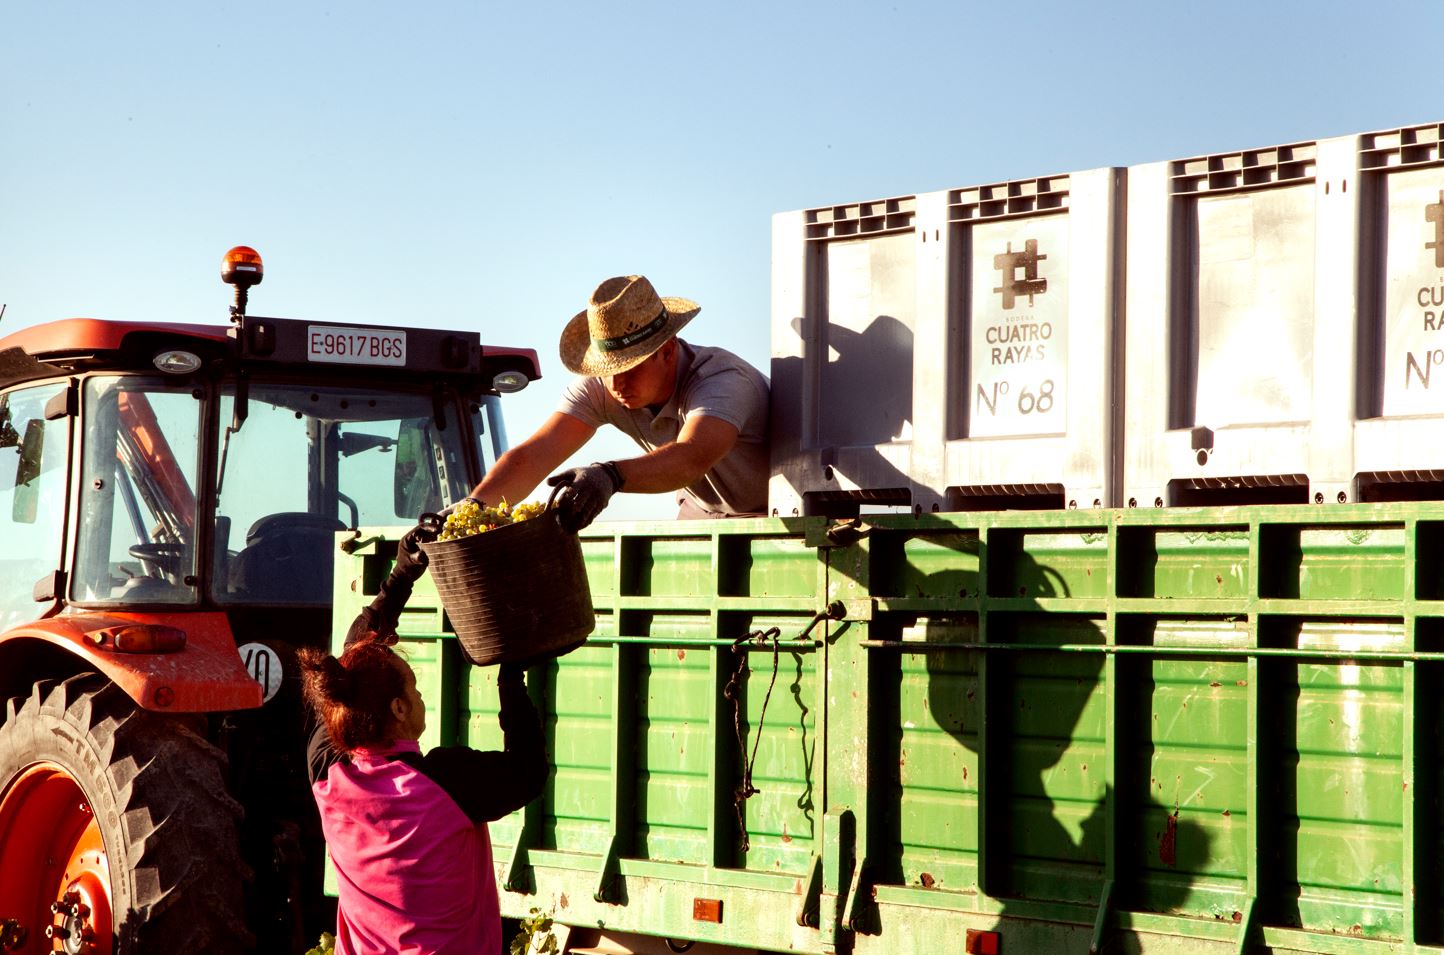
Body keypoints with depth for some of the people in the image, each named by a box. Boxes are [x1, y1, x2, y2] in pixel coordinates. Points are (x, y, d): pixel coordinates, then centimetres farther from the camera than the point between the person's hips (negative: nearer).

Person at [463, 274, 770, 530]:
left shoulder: (722, 380, -36)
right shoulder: (599, 389, -18)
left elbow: (692, 458, -55)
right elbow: (534, 455, -29)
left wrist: (610, 476, -72)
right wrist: (476, 505, -48)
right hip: (701, 510, 5)